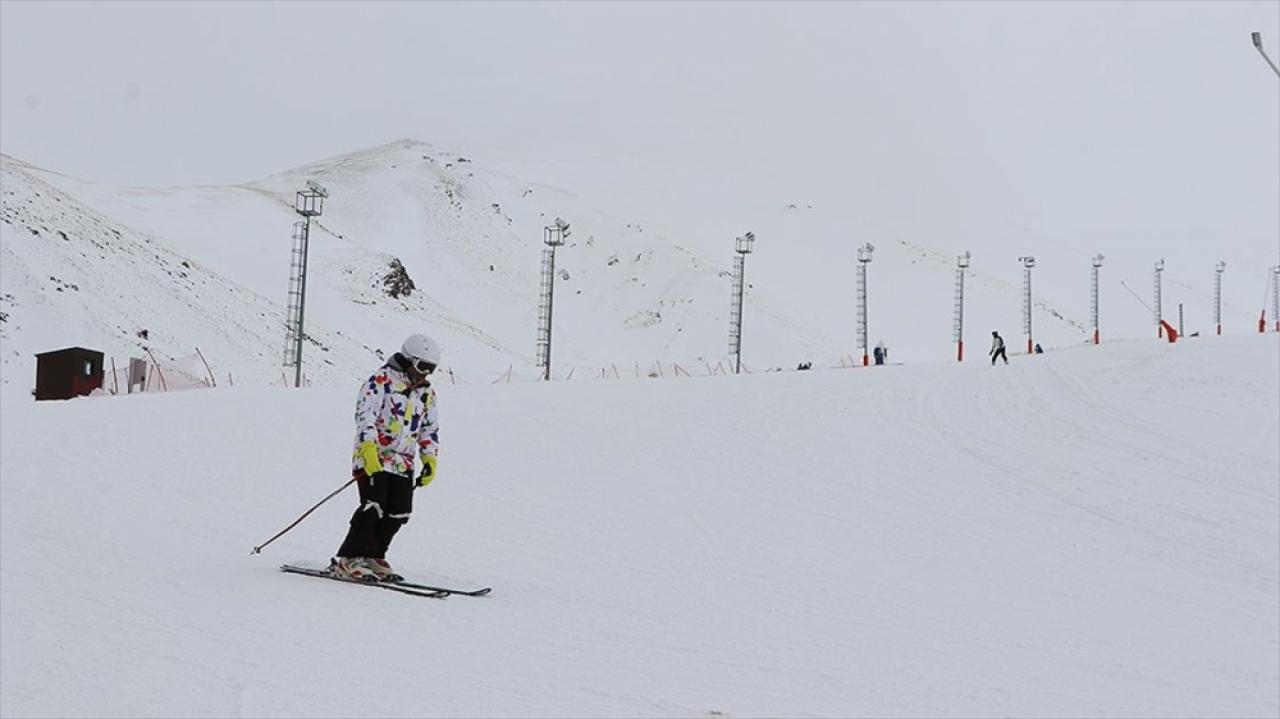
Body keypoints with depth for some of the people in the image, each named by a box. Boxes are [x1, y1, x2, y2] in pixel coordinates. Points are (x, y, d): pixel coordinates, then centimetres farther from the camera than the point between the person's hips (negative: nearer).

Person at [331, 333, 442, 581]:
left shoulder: (427, 392, 14)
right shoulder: (381, 381, -8)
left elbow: (430, 429, 21)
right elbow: (365, 415, -19)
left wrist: (430, 459, 10)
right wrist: (369, 448, -30)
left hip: (403, 463, 7)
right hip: (372, 458, -7)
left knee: (399, 513, 0)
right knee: (373, 508, -16)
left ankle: (373, 557, 16)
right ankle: (348, 560, -9)